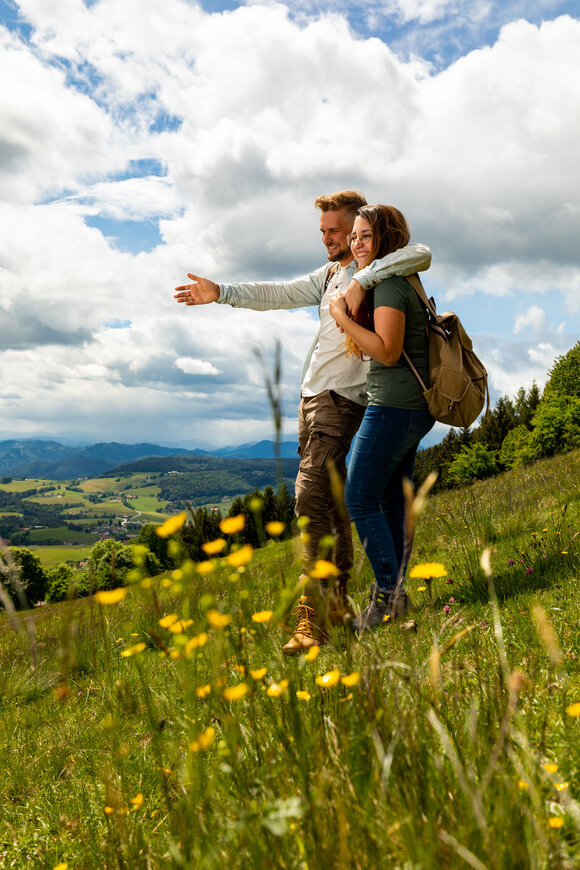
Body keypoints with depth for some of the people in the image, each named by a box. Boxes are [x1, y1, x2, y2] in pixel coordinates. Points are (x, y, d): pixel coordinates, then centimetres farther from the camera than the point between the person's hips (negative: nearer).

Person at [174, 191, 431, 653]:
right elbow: (280, 294, 14)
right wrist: (221, 293, 5)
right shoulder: (329, 275, 19)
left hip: (342, 400, -9)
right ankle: (339, 598, 23)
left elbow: (422, 253, -24)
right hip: (313, 395, 9)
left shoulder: (379, 270, -5)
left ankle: (311, 615, -17)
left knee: (311, 496, -19)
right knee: (332, 499, 13)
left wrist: (363, 279, -29)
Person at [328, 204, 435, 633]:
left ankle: (389, 594, 1)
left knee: (361, 501, -6)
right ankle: (394, 593, 21)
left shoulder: (389, 283, -13)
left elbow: (387, 352, -22)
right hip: (414, 408, 10)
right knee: (391, 504, 14)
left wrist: (342, 317, -15)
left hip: (393, 406, -10)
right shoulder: (401, 281, 17)